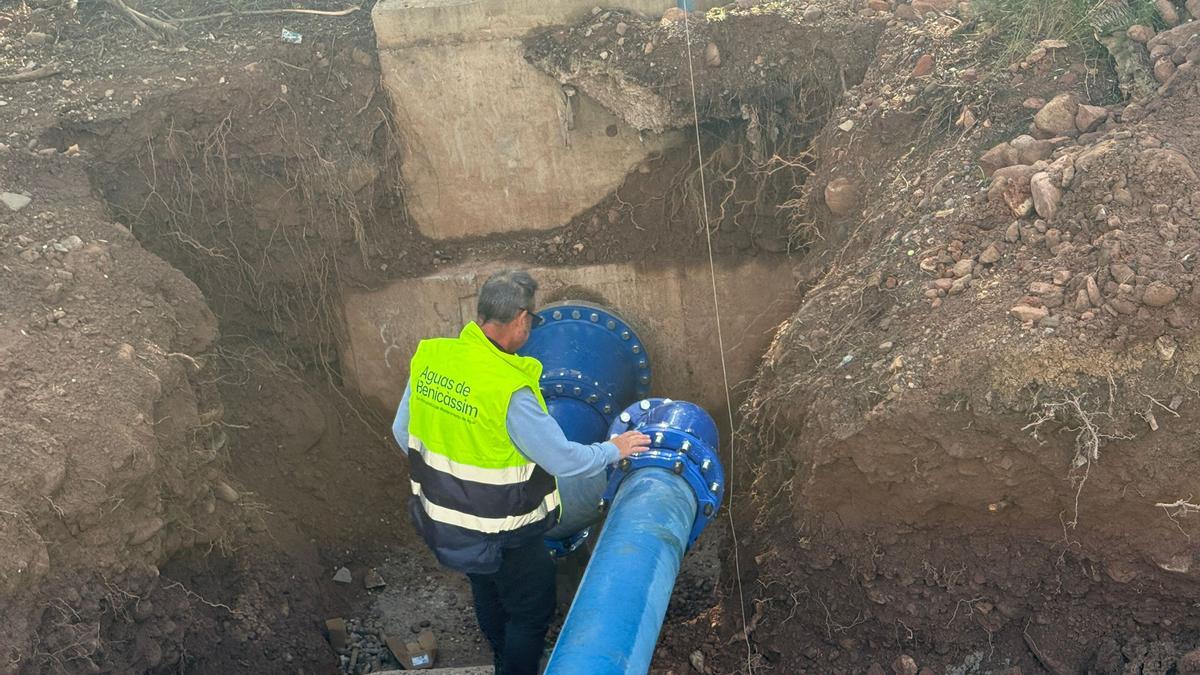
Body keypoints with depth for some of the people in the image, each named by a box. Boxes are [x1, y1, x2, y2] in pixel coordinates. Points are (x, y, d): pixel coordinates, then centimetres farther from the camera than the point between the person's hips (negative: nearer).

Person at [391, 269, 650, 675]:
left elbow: (403, 432, 1)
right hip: (501, 536, -7)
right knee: (531, 611, 18)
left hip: (441, 517, 7)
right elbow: (563, 460, -23)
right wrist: (613, 449, -4)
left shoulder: (429, 357, -13)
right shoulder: (509, 390, -34)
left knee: (488, 594, 31)